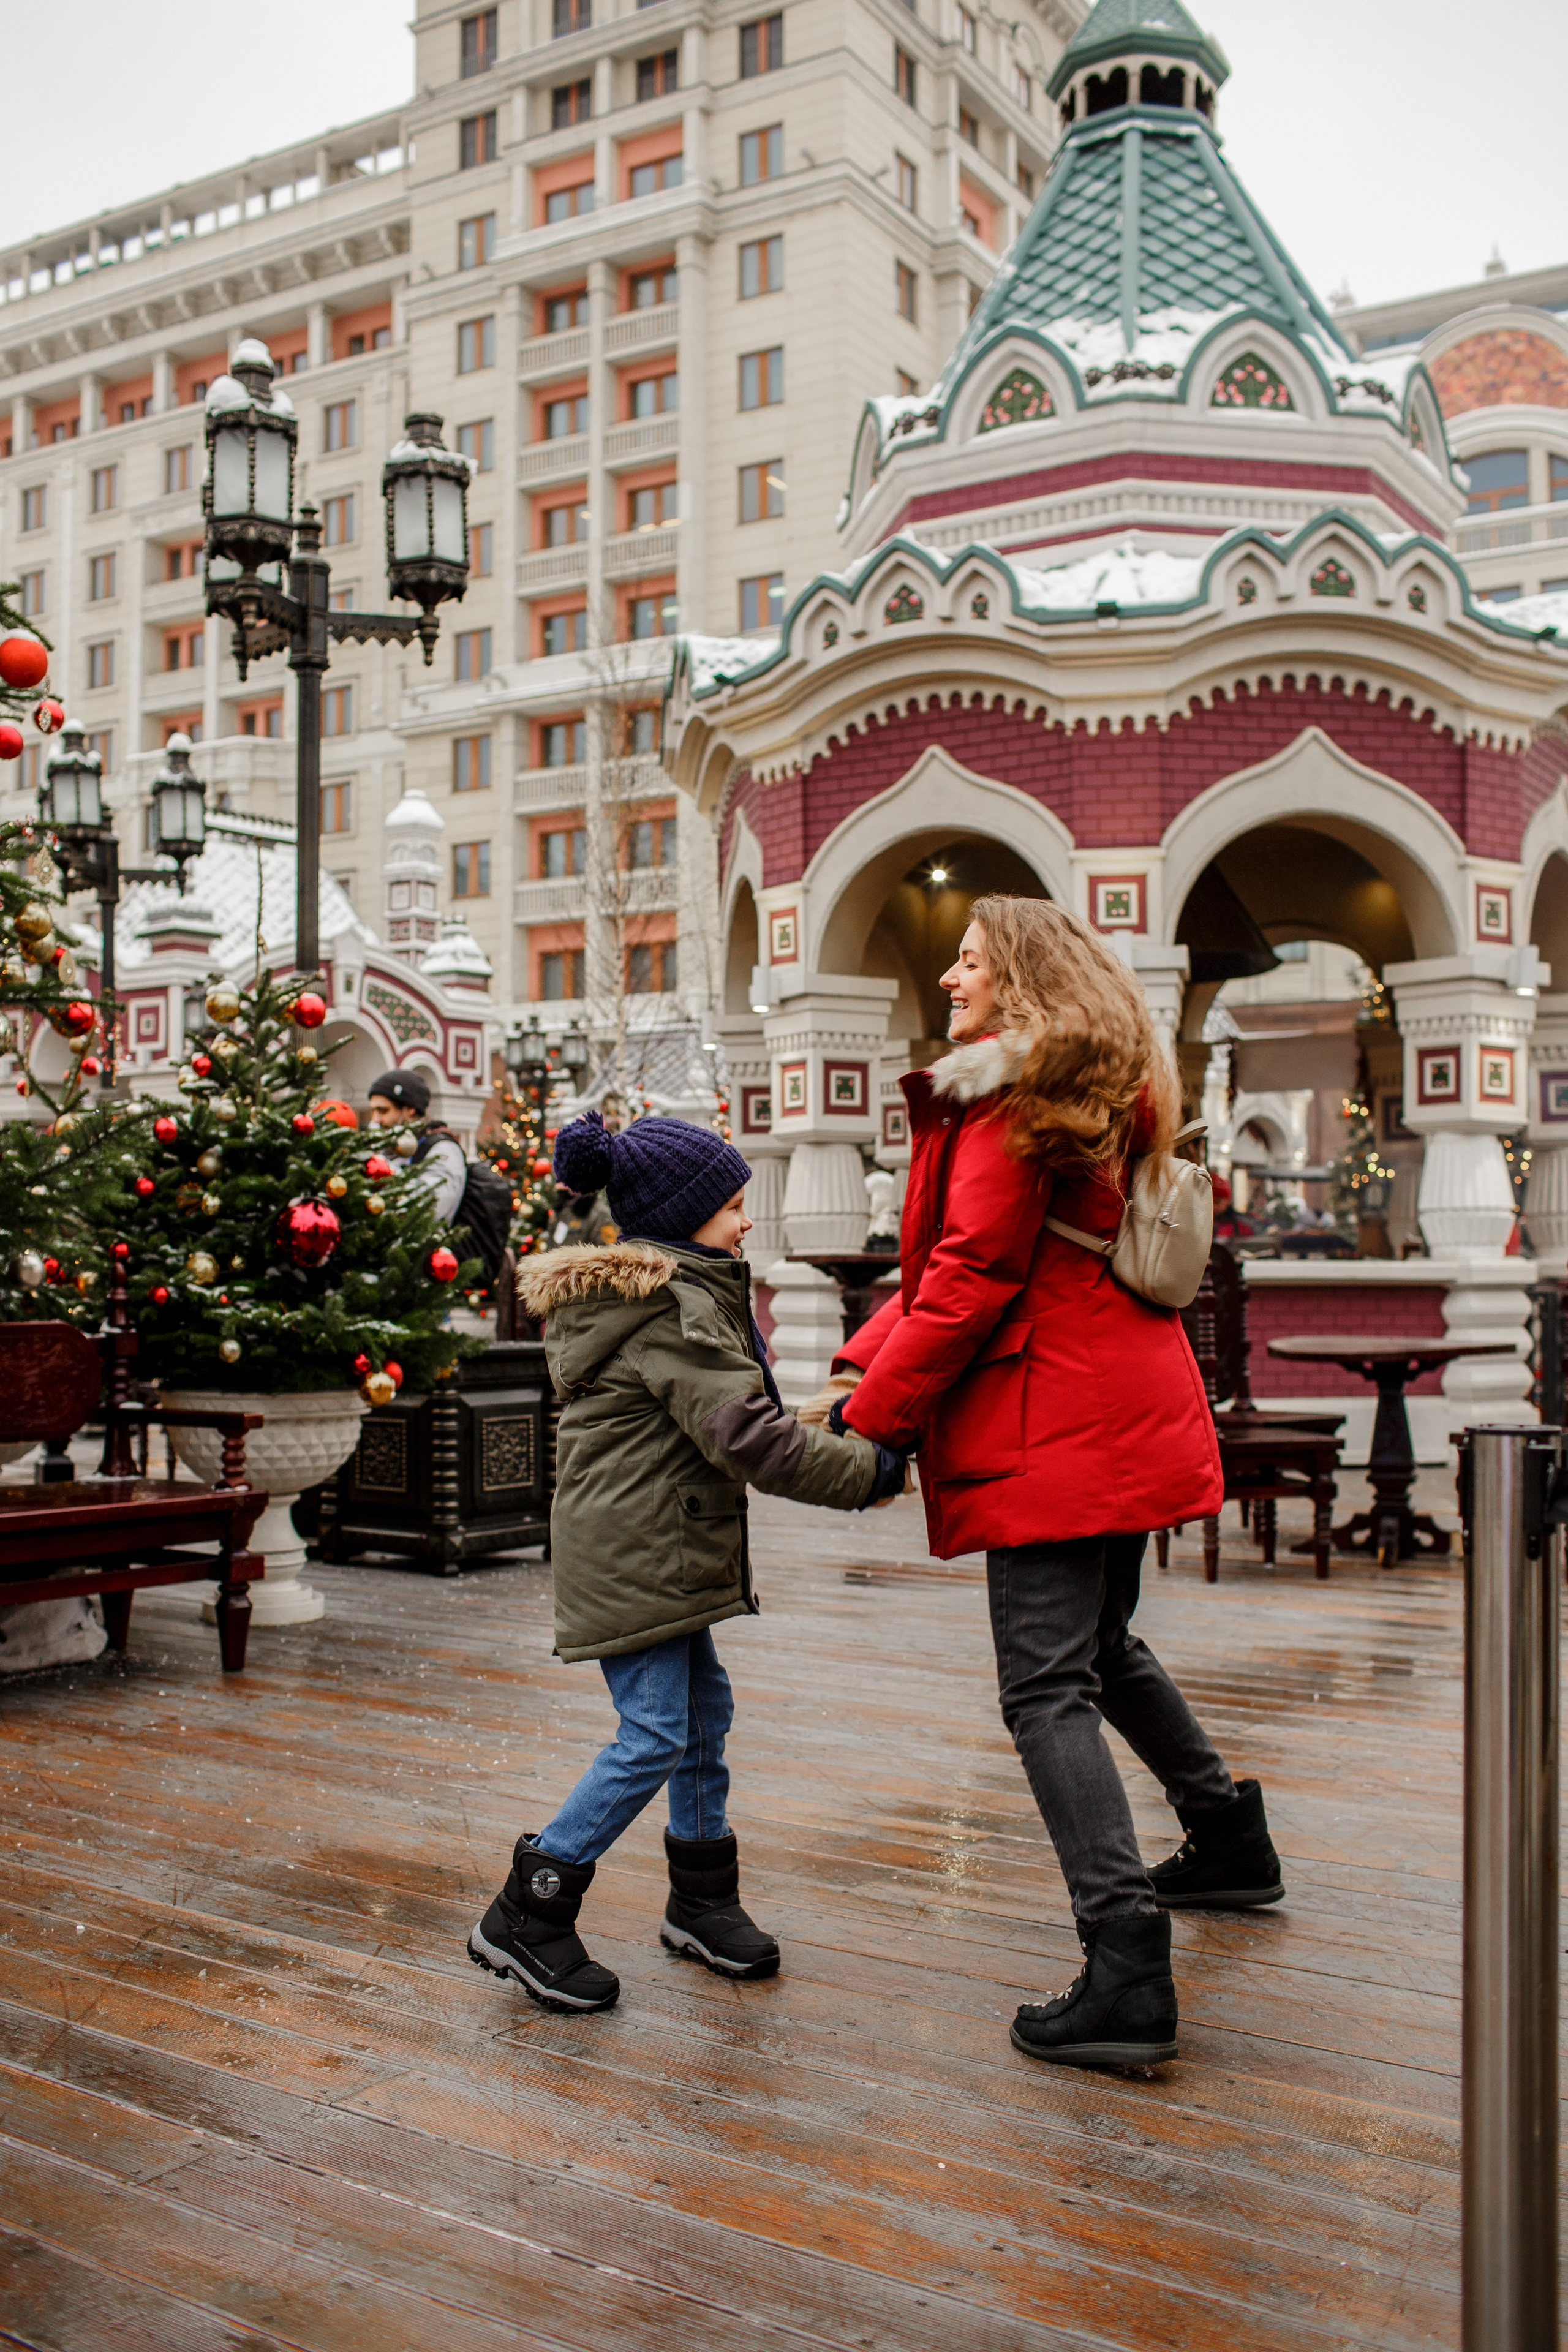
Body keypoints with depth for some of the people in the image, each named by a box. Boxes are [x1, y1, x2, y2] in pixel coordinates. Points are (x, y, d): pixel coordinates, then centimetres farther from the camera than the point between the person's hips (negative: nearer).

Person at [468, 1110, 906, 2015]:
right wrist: (870, 1468, -15)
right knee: (655, 1736, -9)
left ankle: (702, 1901, 28)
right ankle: (528, 1917, 0)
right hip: (633, 1554, -11)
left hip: (656, 1546, 11)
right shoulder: (679, 1309, -19)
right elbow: (749, 1438, -24)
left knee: (704, 1708, 16)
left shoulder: (630, 1291, 16)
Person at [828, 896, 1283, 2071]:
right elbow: (954, 1261, 15)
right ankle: (1231, 1841, 43)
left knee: (1048, 1685, -10)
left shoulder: (1012, 1101, -12)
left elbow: (971, 1277, -18)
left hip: (1052, 1425, -10)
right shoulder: (1103, 1093, 18)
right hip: (1127, 1412, 10)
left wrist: (875, 1413, -11)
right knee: (1103, 1643, 27)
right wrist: (864, 1362, 8)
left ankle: (1127, 1973, -14)